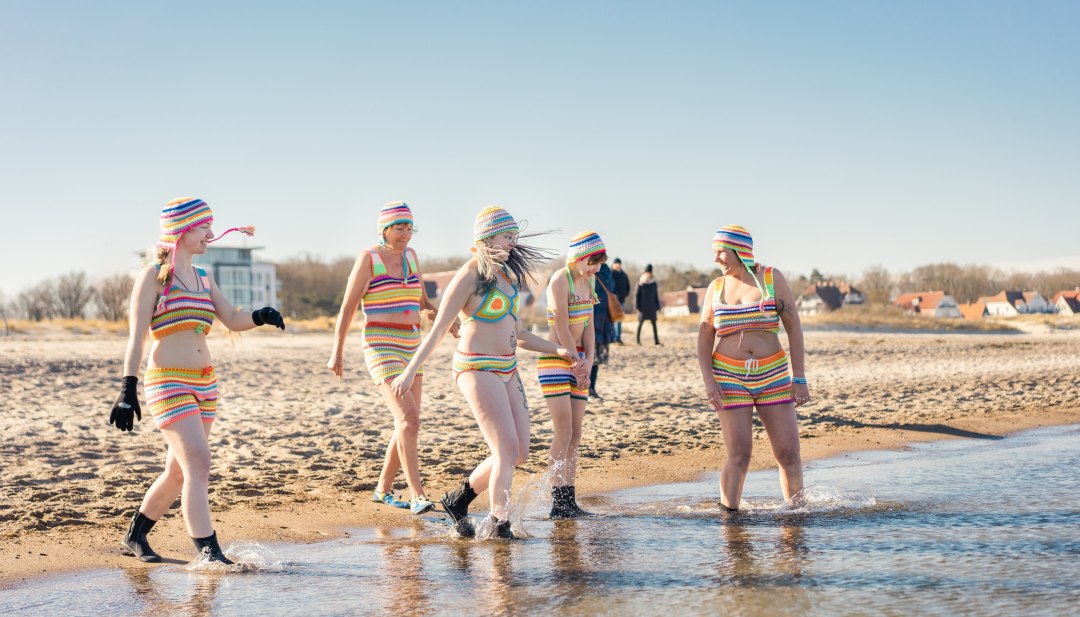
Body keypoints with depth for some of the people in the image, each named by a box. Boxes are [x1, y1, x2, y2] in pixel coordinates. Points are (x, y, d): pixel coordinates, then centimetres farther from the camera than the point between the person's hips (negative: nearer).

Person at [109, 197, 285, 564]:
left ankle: (135, 536, 29)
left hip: (205, 383, 7)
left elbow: (232, 320, 10)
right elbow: (137, 336, -9)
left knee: (180, 471, 12)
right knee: (198, 462, -16)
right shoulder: (154, 275, -5)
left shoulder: (202, 278, 15)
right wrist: (128, 389, -14)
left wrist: (261, 316, -11)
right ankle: (208, 552, -16)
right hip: (168, 382, -7)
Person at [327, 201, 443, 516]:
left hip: (411, 347, 7)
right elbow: (348, 307, -6)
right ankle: (417, 496, -21)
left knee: (407, 423, 8)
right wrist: (337, 351, -10)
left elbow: (422, 302, 22)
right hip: (381, 348, -7)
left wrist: (435, 313, 1)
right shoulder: (369, 259, -7)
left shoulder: (410, 256, 12)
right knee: (408, 418, -20)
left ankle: (383, 489, 23)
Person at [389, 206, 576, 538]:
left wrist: (556, 350, 15)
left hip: (507, 369, 9)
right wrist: (410, 371, -12)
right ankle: (499, 523, -2)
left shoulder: (506, 275, 15)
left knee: (519, 453, 6)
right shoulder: (469, 276, -9)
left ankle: (459, 499, 21)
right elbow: (439, 328, -10)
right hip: (477, 369, -9)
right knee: (507, 449, -13)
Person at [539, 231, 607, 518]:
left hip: (578, 361, 8)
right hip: (556, 360, -8)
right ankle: (558, 502, -9)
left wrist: (588, 362, -3)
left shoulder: (588, 281, 12)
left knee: (575, 435, 5)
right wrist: (577, 367, -10)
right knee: (563, 433, -11)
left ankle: (569, 501, 7)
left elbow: (588, 325, 9)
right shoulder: (560, 280, -13)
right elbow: (562, 328, -15)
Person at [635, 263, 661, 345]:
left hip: (652, 306, 3)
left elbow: (656, 295, 11)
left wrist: (657, 306, 7)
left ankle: (656, 340, 0)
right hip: (643, 306, -3)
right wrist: (637, 306, -10)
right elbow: (637, 295, -4)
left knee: (654, 323, 0)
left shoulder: (654, 282, 6)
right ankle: (638, 340, 7)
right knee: (640, 323, 1)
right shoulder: (640, 283, -4)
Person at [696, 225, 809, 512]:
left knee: (789, 454, 0)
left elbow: (794, 327, 0)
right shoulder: (716, 288, 6)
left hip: (773, 377, 0)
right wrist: (708, 381, -9)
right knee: (739, 456, -8)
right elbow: (704, 340, 5)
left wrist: (800, 378, -5)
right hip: (729, 378, 0)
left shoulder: (772, 278, 0)